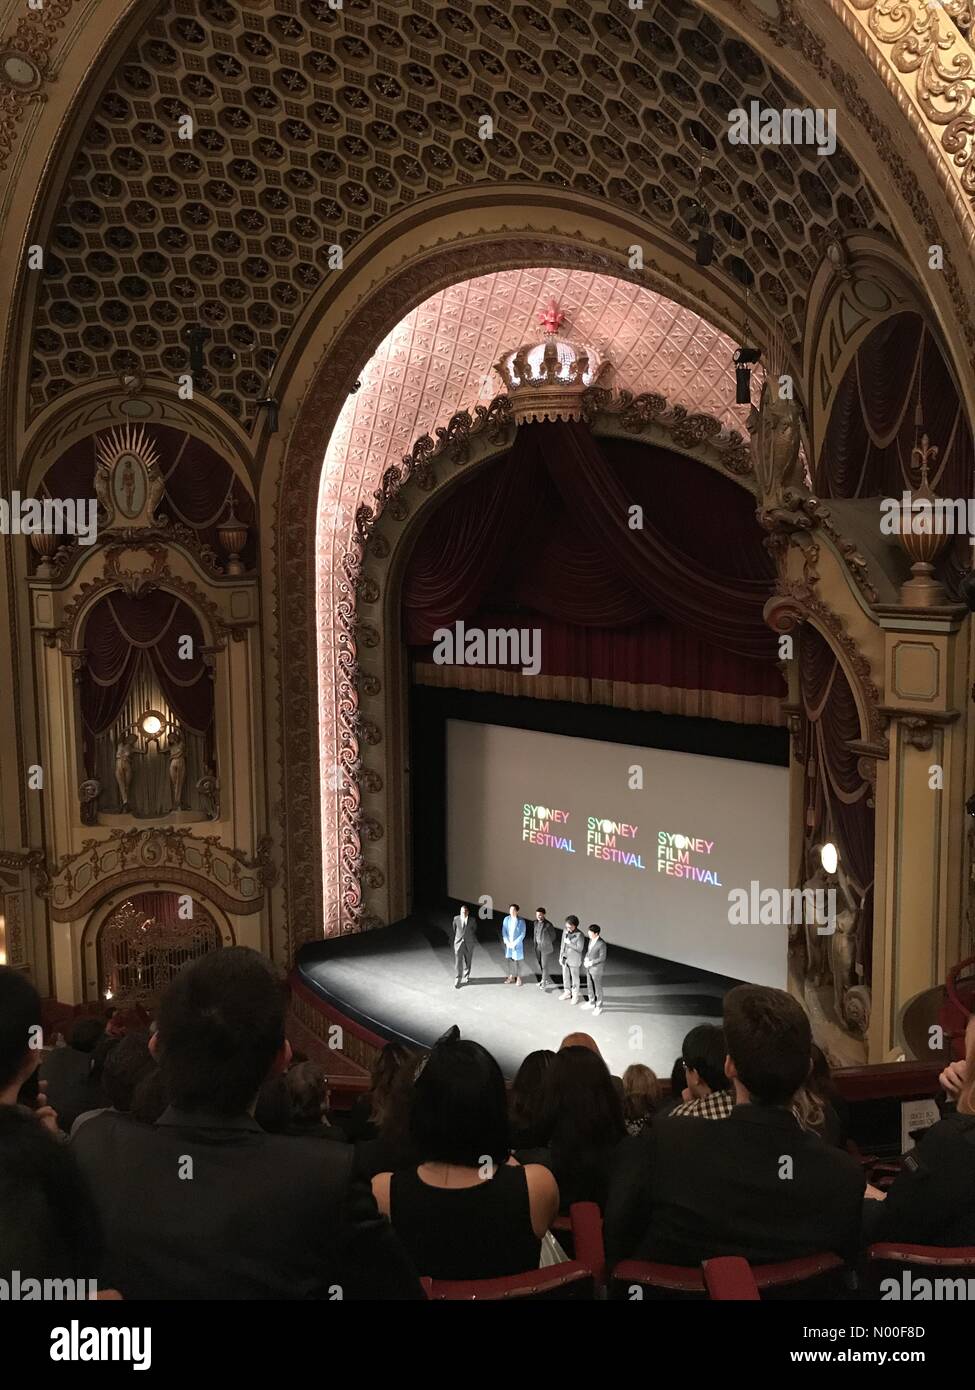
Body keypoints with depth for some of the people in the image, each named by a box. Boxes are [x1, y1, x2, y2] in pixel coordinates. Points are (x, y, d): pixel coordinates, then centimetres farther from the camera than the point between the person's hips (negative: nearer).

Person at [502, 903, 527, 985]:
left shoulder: (521, 921, -12)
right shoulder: (506, 919, -4)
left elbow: (523, 934, -11)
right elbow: (504, 932, 0)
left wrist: (514, 943, -14)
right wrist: (507, 942, -10)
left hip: (518, 944, -3)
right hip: (508, 944, 3)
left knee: (519, 960, 5)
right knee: (510, 959, 11)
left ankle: (519, 977, 20)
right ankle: (512, 976, 26)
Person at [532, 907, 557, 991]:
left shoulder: (548, 925, -19)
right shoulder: (536, 923, 0)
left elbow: (553, 936, -7)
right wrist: (535, 944, 13)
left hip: (546, 948, -6)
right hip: (538, 947, 6)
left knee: (545, 965, -2)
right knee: (539, 963, 14)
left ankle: (544, 983, 8)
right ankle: (543, 979, 32)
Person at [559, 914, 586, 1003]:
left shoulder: (579, 935, -23)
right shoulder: (565, 930, -5)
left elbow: (579, 949, -22)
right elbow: (563, 943, 6)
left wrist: (569, 943, -26)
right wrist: (561, 956, 10)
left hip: (574, 960, -6)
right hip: (565, 958, 6)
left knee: (575, 978, 10)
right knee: (565, 976, 18)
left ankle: (575, 996, 26)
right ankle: (567, 993, 37)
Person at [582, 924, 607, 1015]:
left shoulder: (602, 944, -26)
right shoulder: (591, 940, -1)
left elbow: (602, 958, -21)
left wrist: (591, 963, -20)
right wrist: (585, 959, -7)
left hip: (597, 969, -8)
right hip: (589, 967, 8)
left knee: (598, 988, 7)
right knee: (589, 986, 21)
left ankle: (598, 1007, 22)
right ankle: (591, 1002, 39)